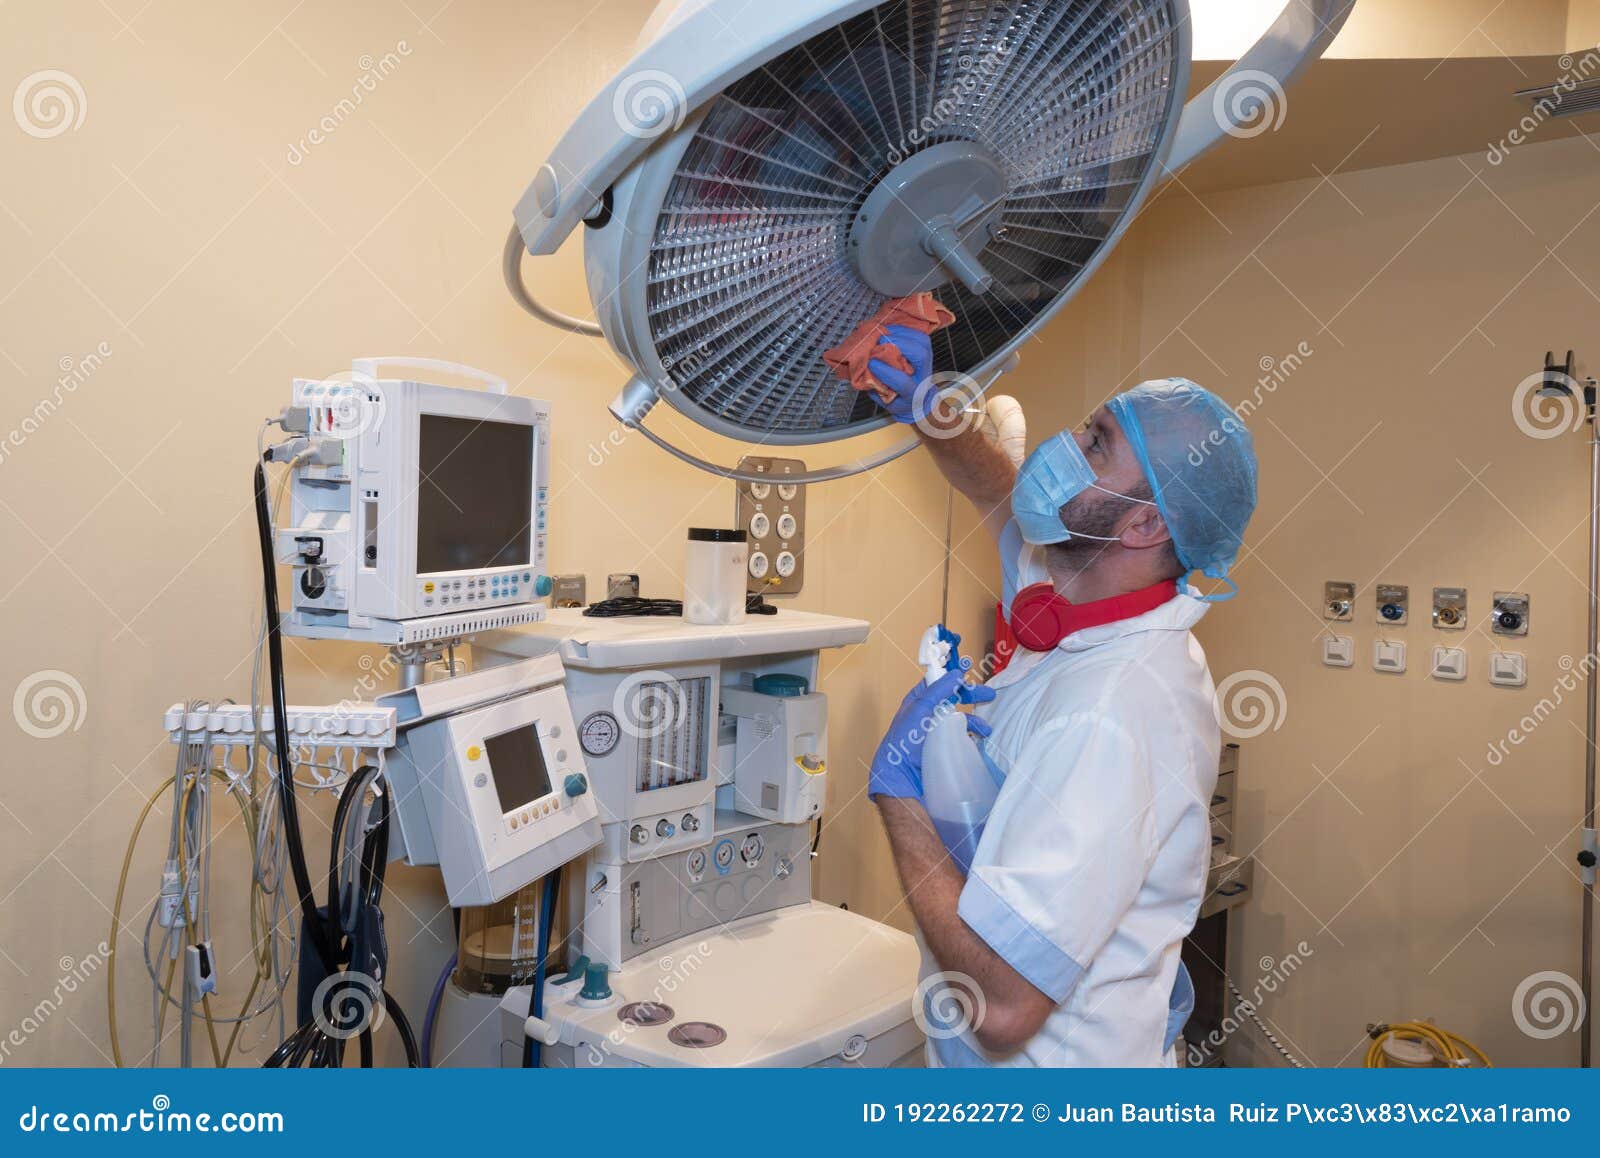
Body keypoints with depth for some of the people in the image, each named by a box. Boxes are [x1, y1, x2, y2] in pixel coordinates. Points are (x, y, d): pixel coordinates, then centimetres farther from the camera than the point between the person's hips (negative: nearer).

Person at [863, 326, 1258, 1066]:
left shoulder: (1107, 724, -35)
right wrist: (924, 404, -4)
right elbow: (1006, 493, 13)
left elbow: (1003, 1006, -36)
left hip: (1054, 1063, -8)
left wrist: (896, 787, -26)